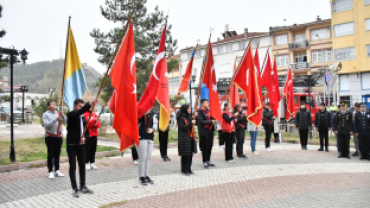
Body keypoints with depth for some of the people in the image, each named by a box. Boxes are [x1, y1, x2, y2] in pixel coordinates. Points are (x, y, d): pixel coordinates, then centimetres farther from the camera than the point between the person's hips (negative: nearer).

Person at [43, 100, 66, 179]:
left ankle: (57, 170, 18)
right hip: (50, 136, -4)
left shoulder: (58, 113, 8)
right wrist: (56, 119, -27)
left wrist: (62, 115, -21)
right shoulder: (46, 114, -2)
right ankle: (50, 171, 4)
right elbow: (47, 124, -16)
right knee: (51, 154, -3)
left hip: (59, 136, 4)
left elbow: (64, 121, -3)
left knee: (57, 154, 9)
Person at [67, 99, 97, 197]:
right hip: (72, 144, -6)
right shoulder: (71, 114, -12)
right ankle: (75, 189, 6)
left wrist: (84, 137, -4)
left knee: (82, 165, 11)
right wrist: (90, 104, -50)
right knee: (73, 167, -2)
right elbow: (79, 112, -34)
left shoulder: (82, 117, 9)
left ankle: (83, 187, 22)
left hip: (81, 144, 6)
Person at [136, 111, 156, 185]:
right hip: (141, 137, -6)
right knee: (142, 158, -3)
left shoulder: (151, 113, 13)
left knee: (148, 157, 10)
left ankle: (146, 175, 22)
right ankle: (142, 177, 11)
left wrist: (152, 129, 0)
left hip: (150, 137, 7)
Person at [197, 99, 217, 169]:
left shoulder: (208, 110, 13)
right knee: (205, 147, -1)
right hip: (204, 131, -8)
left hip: (210, 130, 8)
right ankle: (205, 162, 9)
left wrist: (214, 120, 3)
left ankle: (208, 161, 23)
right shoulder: (200, 111, -12)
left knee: (209, 146, 11)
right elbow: (201, 121, -20)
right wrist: (210, 122, -21)